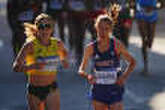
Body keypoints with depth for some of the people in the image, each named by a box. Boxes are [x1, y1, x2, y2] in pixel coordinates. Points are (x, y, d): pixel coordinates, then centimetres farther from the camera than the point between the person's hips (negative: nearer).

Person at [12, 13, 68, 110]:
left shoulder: (57, 44, -2)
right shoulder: (30, 45, -13)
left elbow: (64, 52, 23)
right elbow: (16, 67, -19)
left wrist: (63, 60, 0)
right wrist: (33, 66, -36)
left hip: (52, 90, 2)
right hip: (34, 91, -2)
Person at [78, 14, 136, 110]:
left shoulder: (117, 45, -7)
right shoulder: (91, 48, -2)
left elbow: (132, 62, 3)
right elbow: (81, 70, 4)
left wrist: (125, 76, -14)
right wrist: (87, 76, -18)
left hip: (115, 91, -2)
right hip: (98, 90, 2)